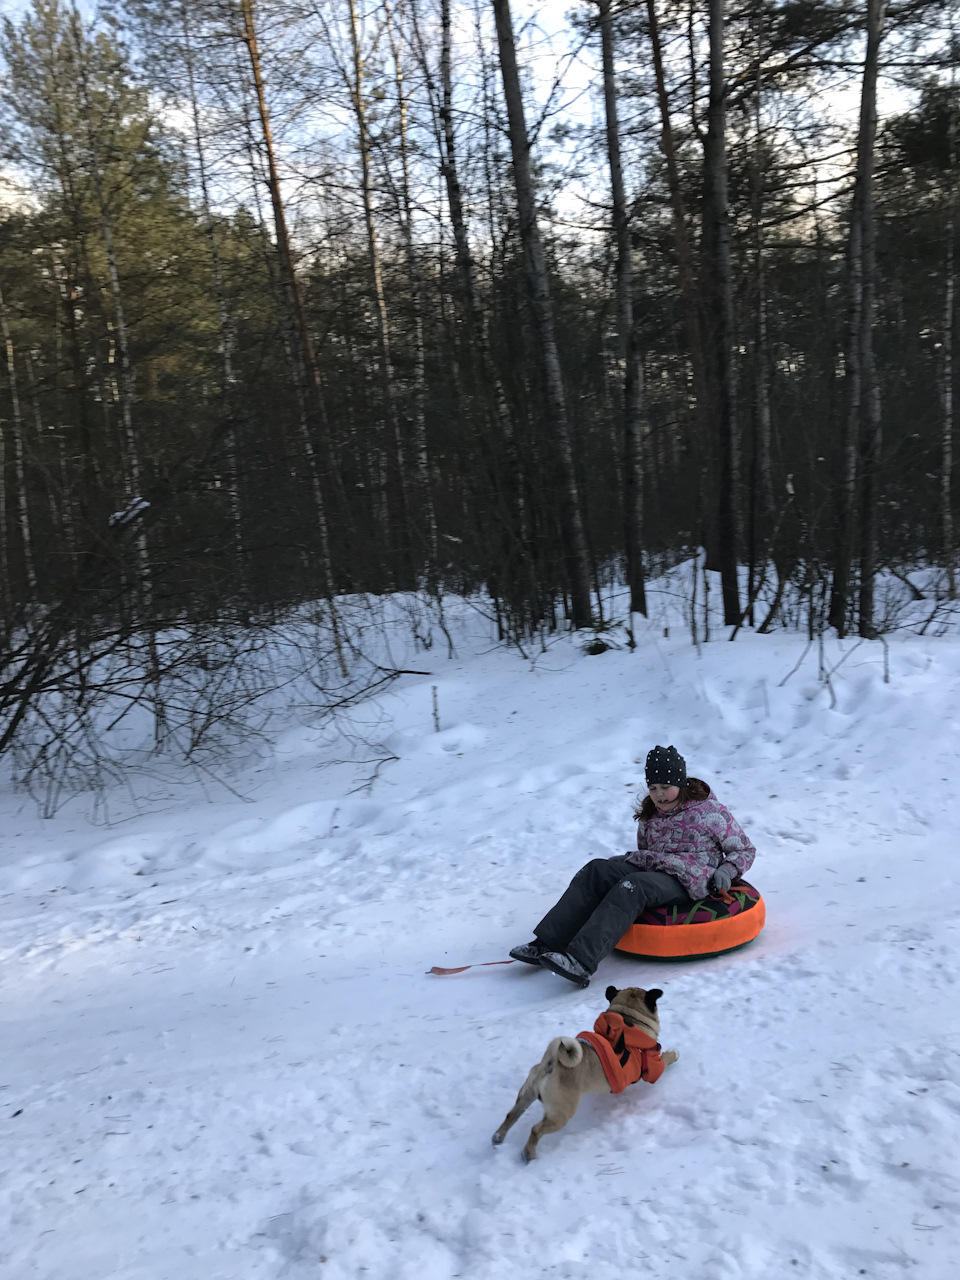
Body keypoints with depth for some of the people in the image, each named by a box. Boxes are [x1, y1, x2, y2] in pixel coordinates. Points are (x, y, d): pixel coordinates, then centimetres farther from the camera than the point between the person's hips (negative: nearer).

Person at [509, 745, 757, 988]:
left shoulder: (710, 811, 0)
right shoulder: (650, 815, 16)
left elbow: (745, 850, 6)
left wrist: (725, 871, -12)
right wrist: (638, 860, 10)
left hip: (686, 881, -6)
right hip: (649, 868, 6)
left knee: (633, 887, -34)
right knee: (597, 870, -19)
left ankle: (582, 962, -50)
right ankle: (547, 944, -28)